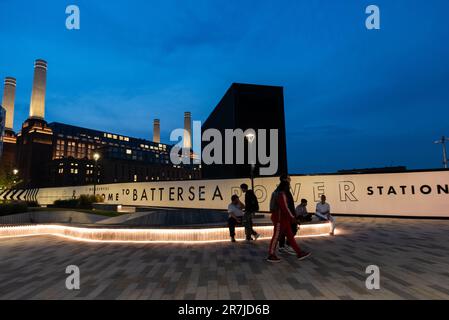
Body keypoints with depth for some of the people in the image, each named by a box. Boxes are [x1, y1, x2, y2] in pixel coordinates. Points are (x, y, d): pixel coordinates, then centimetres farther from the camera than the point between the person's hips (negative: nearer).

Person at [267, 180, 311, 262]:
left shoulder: (279, 194, 16)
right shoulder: (282, 194, -17)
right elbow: (285, 208, -21)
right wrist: (292, 217, -14)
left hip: (283, 219, 11)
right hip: (280, 219, -11)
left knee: (290, 236, 11)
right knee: (276, 236, -2)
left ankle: (299, 253, 16)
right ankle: (271, 256, 7)